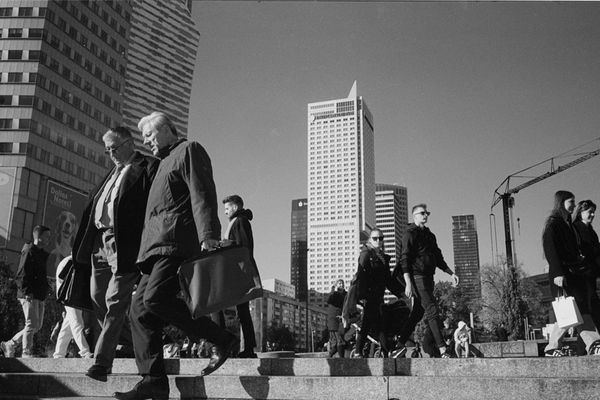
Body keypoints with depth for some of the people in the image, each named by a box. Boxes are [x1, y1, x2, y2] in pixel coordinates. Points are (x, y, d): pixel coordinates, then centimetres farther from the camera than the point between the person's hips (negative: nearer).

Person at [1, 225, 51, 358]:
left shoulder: (43, 254, 19)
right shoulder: (29, 251, -8)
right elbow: (21, 275, -14)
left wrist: (45, 287, 13)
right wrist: (27, 292, -20)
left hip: (39, 296, 9)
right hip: (29, 296, -9)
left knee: (37, 326, 10)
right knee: (31, 324, -9)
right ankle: (26, 353, -1)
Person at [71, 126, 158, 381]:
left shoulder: (148, 168, -2)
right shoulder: (113, 173, 23)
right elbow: (93, 206, 22)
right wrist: (85, 244, 12)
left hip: (124, 245, -8)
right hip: (100, 243, 9)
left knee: (115, 302, -7)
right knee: (97, 297, 11)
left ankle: (102, 363, -4)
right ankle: (129, 342, 29)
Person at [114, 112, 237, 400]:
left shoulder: (189, 150, 6)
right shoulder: (165, 162, 33)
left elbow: (202, 194, -11)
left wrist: (209, 234, -24)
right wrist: (146, 251, 21)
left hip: (178, 242, -10)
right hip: (157, 246, 10)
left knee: (156, 298, -24)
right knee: (140, 308, -1)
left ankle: (221, 340, -11)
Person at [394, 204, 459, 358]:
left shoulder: (429, 235, 20)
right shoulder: (410, 234, -6)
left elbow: (438, 257, 27)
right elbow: (404, 259, -12)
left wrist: (451, 273, 16)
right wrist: (408, 283, -20)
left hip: (428, 277, 8)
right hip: (417, 277, -8)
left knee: (418, 312, 10)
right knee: (432, 311, -13)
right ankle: (442, 348, -14)